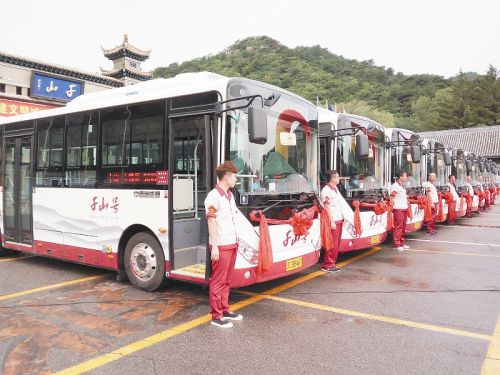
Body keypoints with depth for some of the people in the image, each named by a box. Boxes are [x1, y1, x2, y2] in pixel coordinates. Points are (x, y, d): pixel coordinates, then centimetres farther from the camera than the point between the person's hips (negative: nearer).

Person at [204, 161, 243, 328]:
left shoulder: (230, 195, 13)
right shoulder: (214, 196, -14)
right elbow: (211, 222, -17)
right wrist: (214, 246, -19)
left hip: (232, 244, 9)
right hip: (221, 246, -9)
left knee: (226, 280, 17)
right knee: (217, 281, 1)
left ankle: (225, 310, 29)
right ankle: (216, 316, 11)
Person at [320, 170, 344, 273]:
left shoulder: (335, 188, 16)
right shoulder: (326, 190, -14)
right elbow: (327, 207, -18)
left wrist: (342, 217, 19)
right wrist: (332, 221, -20)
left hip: (339, 220, 9)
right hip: (333, 221, -9)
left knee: (336, 244, 12)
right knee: (332, 244, -6)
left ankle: (332, 263, 19)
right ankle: (327, 265, 1)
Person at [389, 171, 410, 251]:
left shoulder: (402, 186, 18)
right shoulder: (395, 186, -11)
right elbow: (392, 198, -14)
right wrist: (392, 207, -16)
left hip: (404, 209, 9)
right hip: (398, 209, -9)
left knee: (403, 227, 13)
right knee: (398, 227, -8)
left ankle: (402, 243, 21)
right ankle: (397, 244, -4)